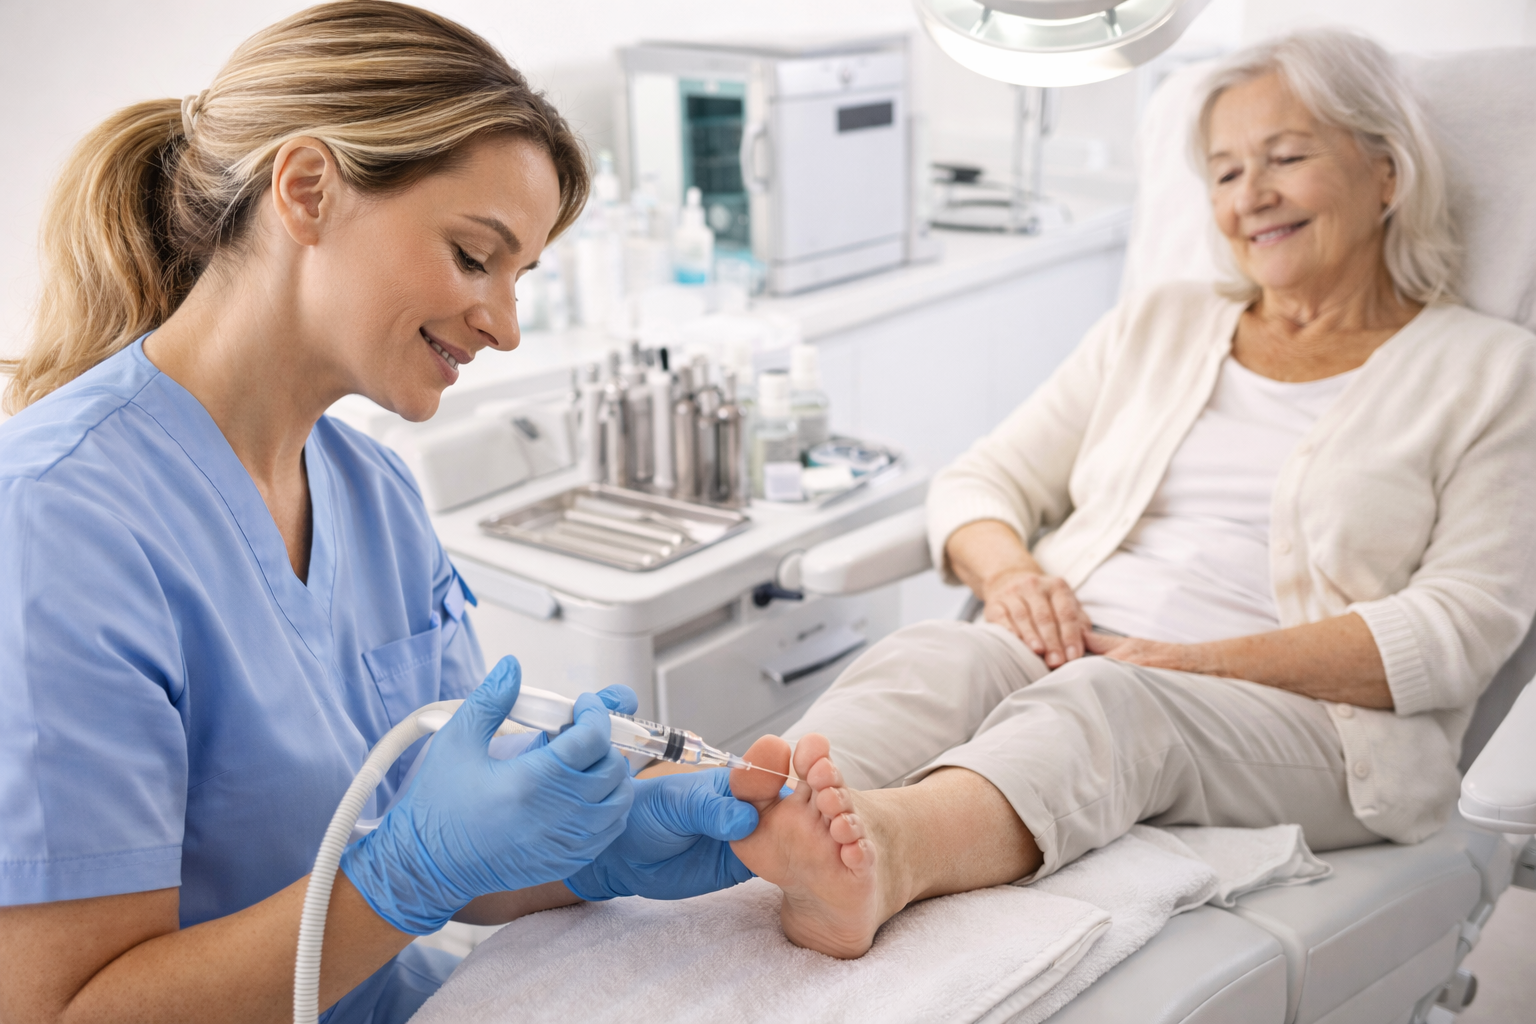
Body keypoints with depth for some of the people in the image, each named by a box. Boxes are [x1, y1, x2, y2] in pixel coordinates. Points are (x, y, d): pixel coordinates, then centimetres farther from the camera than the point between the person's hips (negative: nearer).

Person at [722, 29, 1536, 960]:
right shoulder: (1158, 326, 23)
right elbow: (981, 479, 20)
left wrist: (1209, 661, -15)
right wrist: (1010, 570, -6)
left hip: (1299, 713, -3)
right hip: (1071, 656, 4)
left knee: (1105, 703, -37)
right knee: (932, 656, -31)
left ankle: (886, 849, -66)